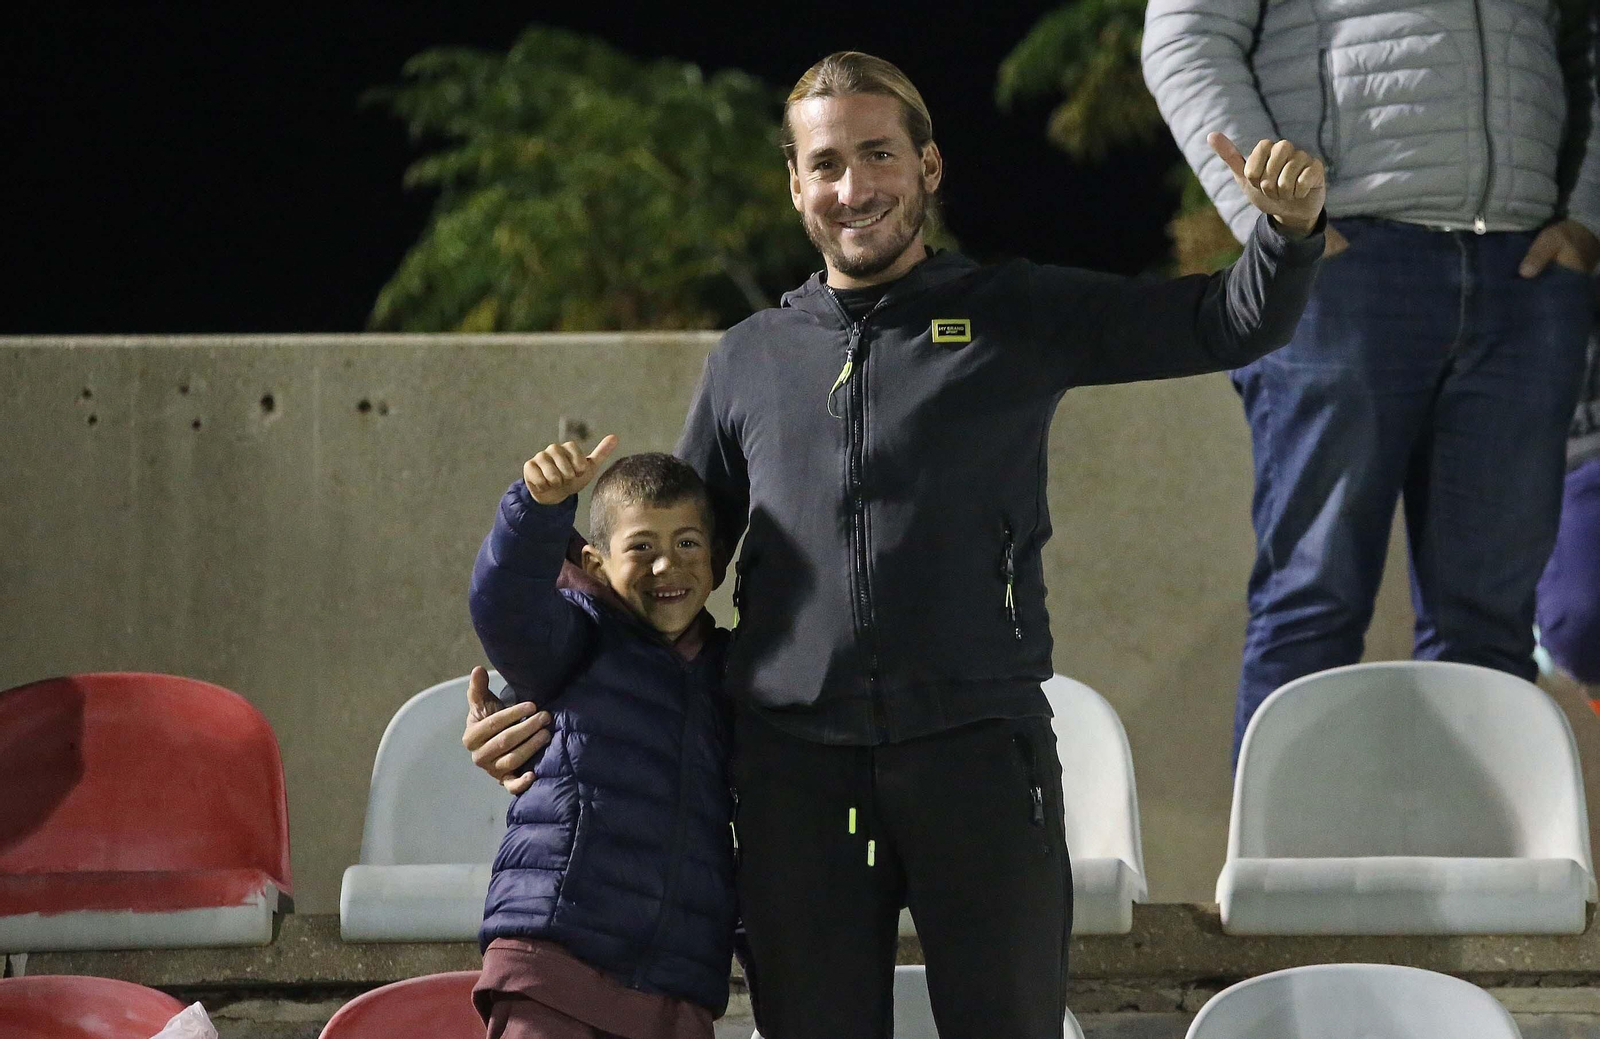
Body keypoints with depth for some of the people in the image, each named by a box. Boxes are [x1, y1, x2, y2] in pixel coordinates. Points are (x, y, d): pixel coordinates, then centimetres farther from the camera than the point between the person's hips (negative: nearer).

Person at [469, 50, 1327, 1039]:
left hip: (975, 745, -2)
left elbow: (1229, 324, 8)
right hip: (794, 763, 2)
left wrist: (1290, 228, -12)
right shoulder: (748, 362, 18)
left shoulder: (1020, 317, 11)